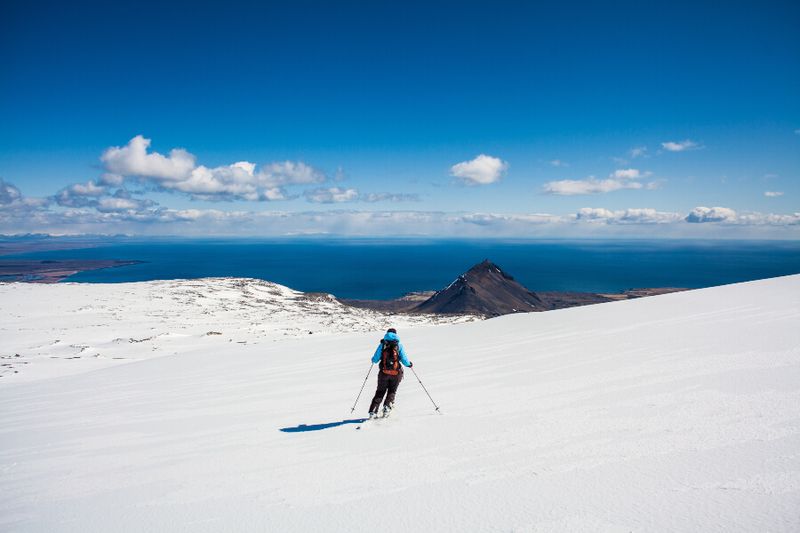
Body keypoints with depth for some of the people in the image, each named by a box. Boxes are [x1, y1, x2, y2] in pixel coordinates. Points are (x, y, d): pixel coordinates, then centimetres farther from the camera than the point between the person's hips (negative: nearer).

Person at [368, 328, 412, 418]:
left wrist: (373, 360, 25)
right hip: (396, 373, -1)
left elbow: (375, 359, 1)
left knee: (380, 392, 12)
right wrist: (409, 364, 16)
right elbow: (404, 359, -5)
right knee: (392, 392, 17)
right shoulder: (399, 345, 0)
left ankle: (373, 412, 1)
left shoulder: (382, 345, 2)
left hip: (384, 373, 1)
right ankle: (387, 406, -6)